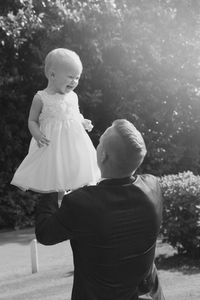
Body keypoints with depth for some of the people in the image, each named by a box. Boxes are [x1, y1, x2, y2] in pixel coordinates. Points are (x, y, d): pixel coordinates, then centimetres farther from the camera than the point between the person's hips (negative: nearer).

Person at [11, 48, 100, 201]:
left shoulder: (73, 96, 4)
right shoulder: (41, 98, -10)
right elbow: (32, 120, -3)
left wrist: (84, 122, 0)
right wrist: (37, 134, -21)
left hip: (75, 141, 4)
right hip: (53, 144, -4)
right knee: (59, 177, 4)